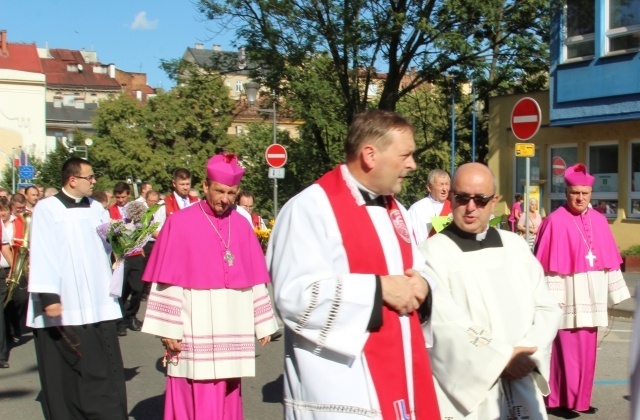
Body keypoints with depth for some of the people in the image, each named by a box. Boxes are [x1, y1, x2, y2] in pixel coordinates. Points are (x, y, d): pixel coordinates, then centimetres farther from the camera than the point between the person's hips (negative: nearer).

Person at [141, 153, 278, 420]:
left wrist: (262, 323, 9)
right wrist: (168, 329, -9)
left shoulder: (241, 226, 7)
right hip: (194, 329, -4)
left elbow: (254, 278, 9)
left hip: (231, 329, 4)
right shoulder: (180, 223, -5)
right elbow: (167, 280, -7)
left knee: (227, 397, 11)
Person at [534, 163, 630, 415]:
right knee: (566, 350, 0)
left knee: (586, 351, 12)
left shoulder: (599, 221, 7)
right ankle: (562, 401, 12)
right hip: (567, 300, -6)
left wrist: (614, 291, 11)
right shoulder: (555, 222, -11)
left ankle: (580, 399, 24)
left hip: (590, 298, 6)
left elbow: (609, 259, 11)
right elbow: (549, 264, -13)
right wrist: (553, 298, -16)